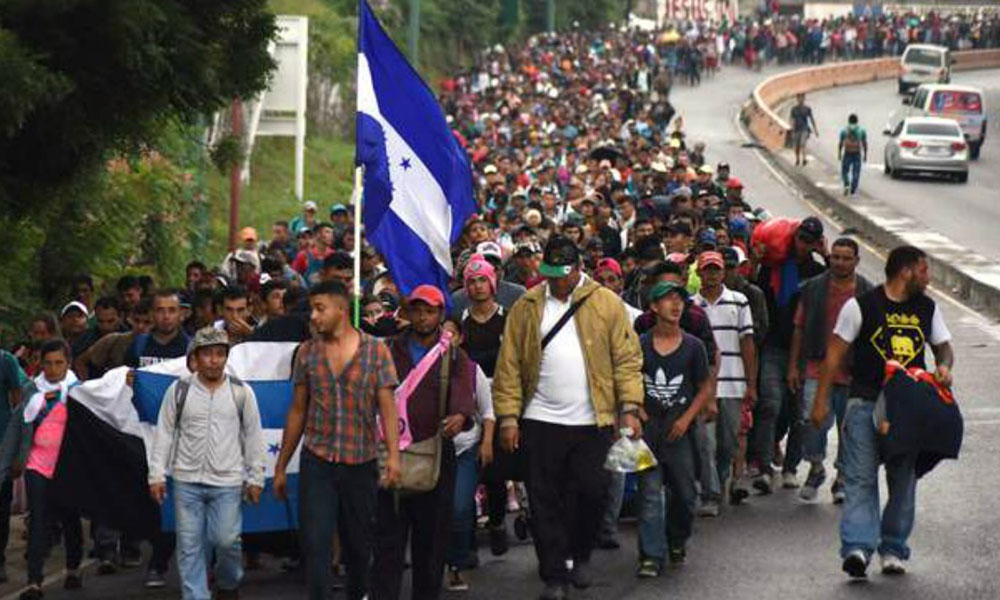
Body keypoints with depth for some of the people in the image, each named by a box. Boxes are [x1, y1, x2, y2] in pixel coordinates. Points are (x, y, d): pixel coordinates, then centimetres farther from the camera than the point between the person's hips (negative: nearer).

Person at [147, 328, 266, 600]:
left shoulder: (241, 392, 1)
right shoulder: (179, 390, 2)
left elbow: (253, 437, 7)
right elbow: (164, 433, 6)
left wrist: (255, 479, 6)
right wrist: (157, 475, 3)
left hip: (228, 482, -1)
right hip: (187, 481, 1)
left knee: (226, 540, -4)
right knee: (190, 547, 2)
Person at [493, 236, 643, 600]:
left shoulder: (607, 304, 2)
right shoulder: (526, 308, 4)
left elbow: (627, 359, 0)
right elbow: (509, 365, 3)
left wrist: (629, 408, -9)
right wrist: (508, 416, -4)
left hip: (593, 421, -1)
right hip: (540, 421, 1)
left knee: (591, 492, 2)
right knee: (545, 502, 3)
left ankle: (581, 556, 27)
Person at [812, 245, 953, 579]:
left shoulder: (928, 309, 12)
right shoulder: (861, 306, -3)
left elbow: (943, 347, 22)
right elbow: (835, 354, -1)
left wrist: (944, 367, -3)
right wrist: (821, 401, -4)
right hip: (865, 401, -5)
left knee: (903, 481, 7)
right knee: (861, 478, -12)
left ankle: (893, 550, 17)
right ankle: (857, 548, -21)